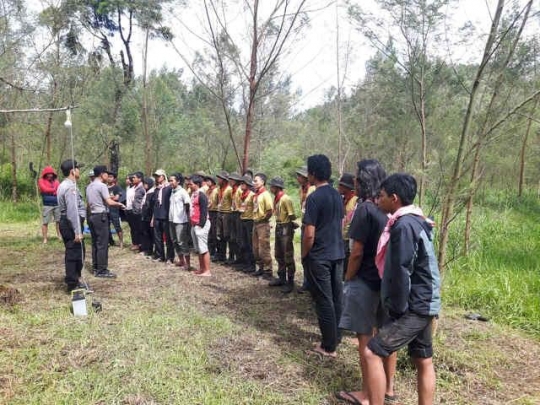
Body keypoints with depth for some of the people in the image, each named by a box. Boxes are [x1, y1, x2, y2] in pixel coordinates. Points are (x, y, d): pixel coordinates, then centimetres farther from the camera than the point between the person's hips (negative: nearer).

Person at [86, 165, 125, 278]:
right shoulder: (102, 185, -13)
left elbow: (88, 203, 19)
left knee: (95, 243, 13)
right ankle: (102, 270, -4)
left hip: (92, 216, 9)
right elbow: (109, 202, -20)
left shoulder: (89, 186, 14)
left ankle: (96, 268, 18)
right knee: (102, 244, -6)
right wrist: (119, 204, -5)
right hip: (101, 216, -9)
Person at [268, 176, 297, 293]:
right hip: (278, 227, 9)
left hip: (286, 228, -9)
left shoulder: (286, 199, -18)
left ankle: (290, 282, 6)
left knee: (288, 257, -2)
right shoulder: (276, 199, 8)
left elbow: (292, 216, -17)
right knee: (278, 255, 17)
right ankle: (281, 278, 29)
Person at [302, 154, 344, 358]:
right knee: (336, 297, 15)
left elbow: (309, 234, -18)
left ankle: (329, 346, 8)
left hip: (319, 257, -8)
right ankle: (336, 337, 29)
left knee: (324, 300, 0)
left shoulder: (314, 198, -17)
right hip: (337, 253, 8)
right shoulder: (337, 195, 7)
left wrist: (304, 256, -5)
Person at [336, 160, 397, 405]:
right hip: (387, 279, 7)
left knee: (366, 337, 4)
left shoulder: (365, 209, -18)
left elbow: (357, 252, -17)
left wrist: (347, 279, -5)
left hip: (366, 282, -7)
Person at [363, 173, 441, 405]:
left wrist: (397, 308, -14)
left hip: (414, 308, -10)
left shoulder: (404, 225, -20)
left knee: (372, 353, -8)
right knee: (424, 361, 16)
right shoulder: (415, 221, 11)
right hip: (423, 304, 10)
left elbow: (401, 272, -23)